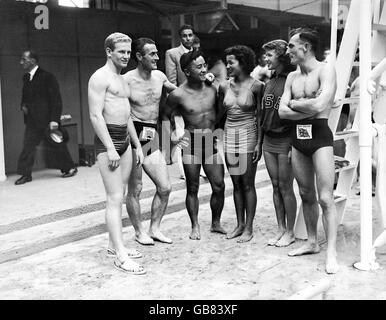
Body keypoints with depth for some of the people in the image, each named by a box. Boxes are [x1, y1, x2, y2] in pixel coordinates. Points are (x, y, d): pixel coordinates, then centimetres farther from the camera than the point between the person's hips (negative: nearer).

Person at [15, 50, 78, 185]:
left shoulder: (47, 77, -10)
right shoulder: (26, 78, 12)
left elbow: (56, 99, -13)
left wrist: (54, 119, -19)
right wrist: (23, 106, 2)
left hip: (47, 119, -6)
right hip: (32, 120, 7)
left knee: (57, 146, 3)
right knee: (28, 145, 2)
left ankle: (69, 168, 19)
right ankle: (26, 174, 9)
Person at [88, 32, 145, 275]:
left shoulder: (123, 80, 19)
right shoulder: (100, 78, -9)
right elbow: (95, 115, -16)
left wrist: (137, 145, 20)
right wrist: (110, 148, -22)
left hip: (125, 139, 9)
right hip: (108, 139, -9)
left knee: (120, 195, 11)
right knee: (115, 198, -10)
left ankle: (114, 245, 20)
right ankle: (121, 255, -9)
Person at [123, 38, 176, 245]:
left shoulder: (159, 76, 8)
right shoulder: (126, 80, -11)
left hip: (153, 137, 6)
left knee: (165, 187, 6)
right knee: (135, 189, 4)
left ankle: (154, 229, 22)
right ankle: (139, 231, 21)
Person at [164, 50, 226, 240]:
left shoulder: (212, 88, 1)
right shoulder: (178, 95, -9)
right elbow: (165, 116, 4)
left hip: (211, 142, 3)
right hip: (191, 144, -3)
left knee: (219, 186, 2)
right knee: (192, 188, 5)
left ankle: (216, 223, 21)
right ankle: (195, 227, 20)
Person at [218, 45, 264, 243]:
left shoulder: (256, 86, -6)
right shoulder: (224, 87, 6)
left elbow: (260, 116, -4)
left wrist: (259, 143, -9)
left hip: (247, 135, -4)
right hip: (229, 135, 4)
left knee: (247, 183, -1)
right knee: (236, 183, 9)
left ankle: (249, 228, 8)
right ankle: (240, 224, 19)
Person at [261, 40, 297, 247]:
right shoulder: (269, 83, 13)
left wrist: (294, 144, -17)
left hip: (285, 140, -7)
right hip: (268, 141, 7)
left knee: (285, 187, 0)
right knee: (276, 186, 10)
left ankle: (290, 232, 13)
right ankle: (281, 229, 20)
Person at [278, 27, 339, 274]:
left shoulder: (326, 70, -8)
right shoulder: (292, 77, 12)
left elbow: (320, 106, -22)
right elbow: (282, 111, 2)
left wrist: (295, 103, -6)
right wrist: (309, 107, -11)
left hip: (320, 136, -7)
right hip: (298, 137, 7)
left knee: (325, 198, -8)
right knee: (306, 195, 14)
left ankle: (331, 253, -3)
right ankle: (312, 242, 27)